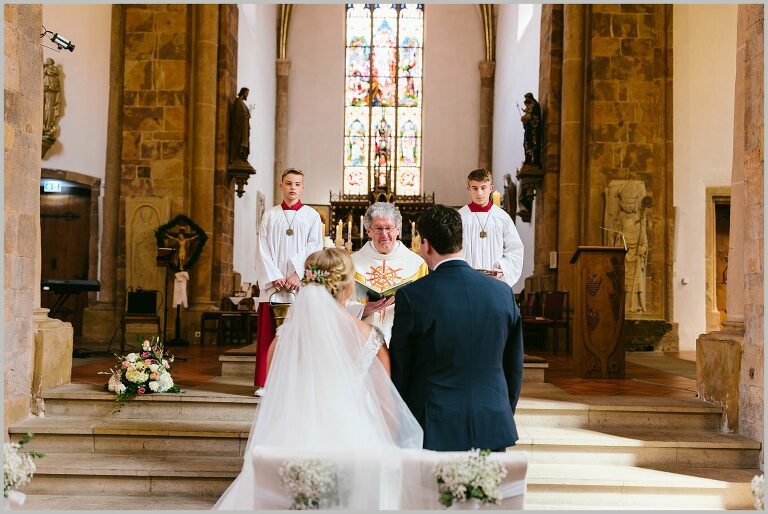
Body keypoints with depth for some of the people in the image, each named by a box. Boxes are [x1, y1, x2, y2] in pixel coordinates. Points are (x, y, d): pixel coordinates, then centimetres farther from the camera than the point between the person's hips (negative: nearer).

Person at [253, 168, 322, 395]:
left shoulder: (311, 215, 8)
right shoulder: (270, 215, 11)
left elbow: (315, 248, 0)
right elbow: (262, 250, 5)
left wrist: (298, 274, -10)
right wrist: (274, 277, -7)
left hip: (301, 284, -1)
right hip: (273, 284, 1)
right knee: (268, 334, 0)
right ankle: (266, 382, 6)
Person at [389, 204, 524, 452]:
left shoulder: (411, 296, -11)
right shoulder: (502, 292, 0)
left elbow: (398, 370, -4)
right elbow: (514, 367, 8)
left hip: (434, 430, -3)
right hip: (493, 428, 3)